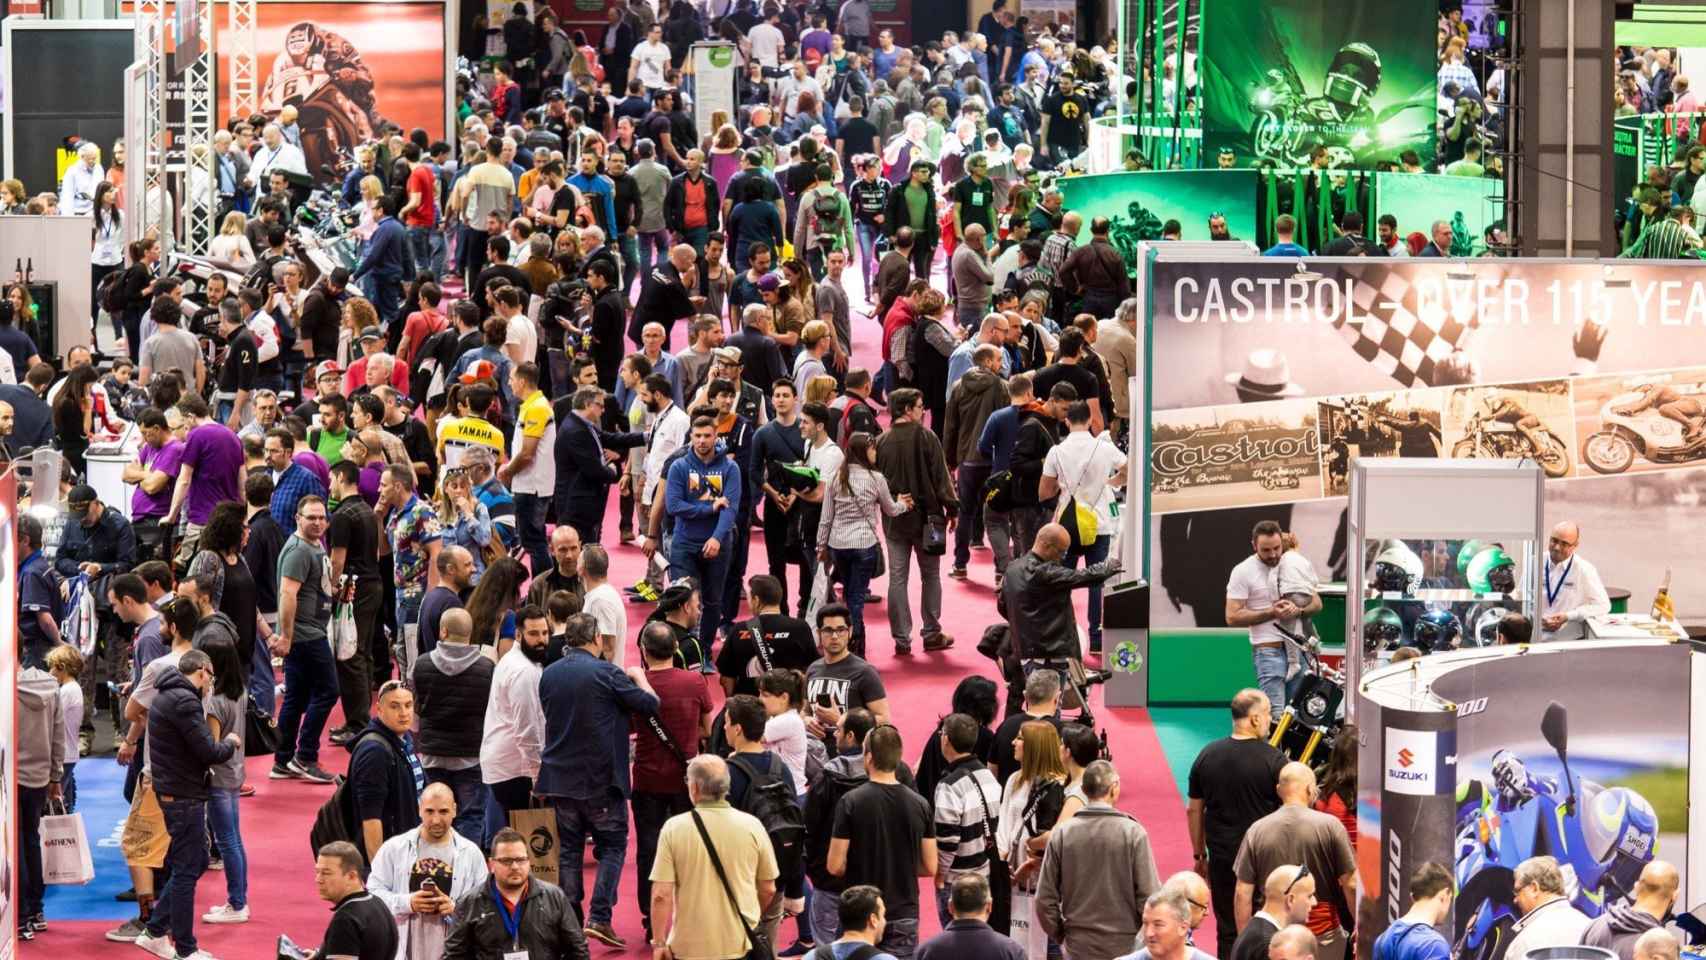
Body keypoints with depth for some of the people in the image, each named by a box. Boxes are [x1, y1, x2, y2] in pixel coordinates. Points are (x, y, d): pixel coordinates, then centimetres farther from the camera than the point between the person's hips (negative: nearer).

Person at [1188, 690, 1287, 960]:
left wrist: (1199, 855, 17)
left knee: (1228, 931, 9)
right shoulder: (1273, 760, -11)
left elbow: (1194, 810, 8)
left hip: (1222, 858, 3)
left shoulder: (1207, 756, 2)